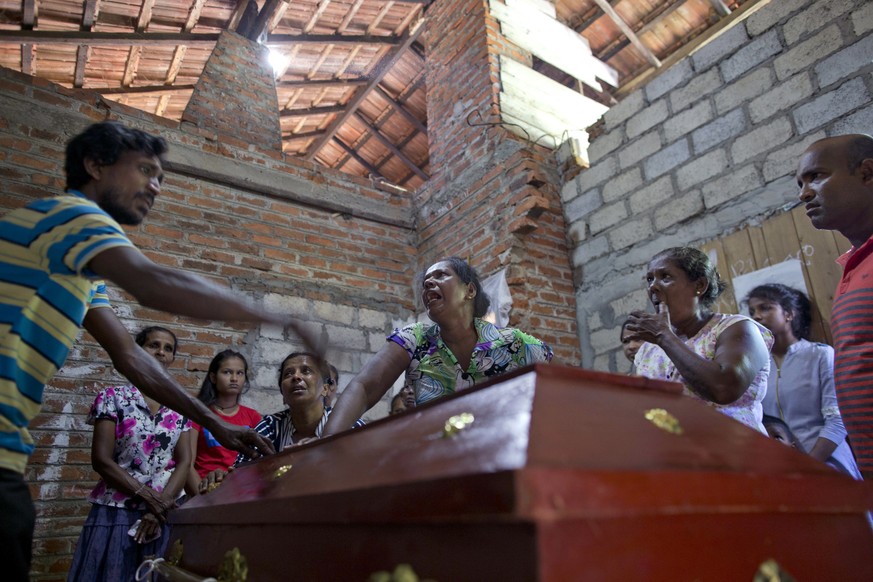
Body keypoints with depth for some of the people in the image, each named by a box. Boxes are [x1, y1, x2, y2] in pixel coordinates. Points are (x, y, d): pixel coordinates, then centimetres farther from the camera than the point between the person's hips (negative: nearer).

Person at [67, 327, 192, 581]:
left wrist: (161, 504, -13)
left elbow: (184, 462, 1)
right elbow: (102, 460, -7)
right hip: (116, 511, -2)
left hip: (164, 513, 2)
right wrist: (149, 496, -13)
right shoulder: (113, 397, -1)